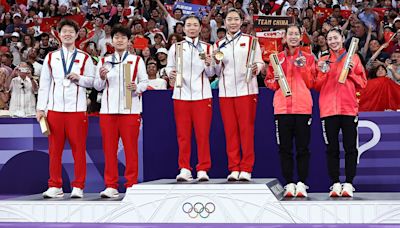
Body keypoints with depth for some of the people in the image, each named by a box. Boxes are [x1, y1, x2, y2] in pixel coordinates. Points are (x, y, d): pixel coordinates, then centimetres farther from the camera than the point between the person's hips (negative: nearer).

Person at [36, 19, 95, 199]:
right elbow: (44, 84, 11)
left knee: (78, 148, -1)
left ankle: (78, 187, 7)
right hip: (54, 109, 2)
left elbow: (92, 81, 6)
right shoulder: (51, 57, 13)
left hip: (77, 109, -2)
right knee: (54, 149, 4)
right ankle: (55, 186, 13)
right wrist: (40, 107, 4)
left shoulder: (85, 58, 9)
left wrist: (79, 78, -12)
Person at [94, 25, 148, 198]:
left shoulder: (137, 60, 9)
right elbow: (98, 87, 13)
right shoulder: (103, 61, 13)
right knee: (109, 148, 3)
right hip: (108, 110, 2)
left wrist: (136, 88, -13)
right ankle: (111, 186, 10)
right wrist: (101, 77, -8)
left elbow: (145, 81, 7)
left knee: (131, 148, -1)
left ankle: (132, 185, 8)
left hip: (130, 109, -2)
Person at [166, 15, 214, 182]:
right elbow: (169, 67, 11)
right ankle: (184, 169, 8)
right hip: (181, 95, 1)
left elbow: (211, 74, 9)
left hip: (202, 95, 0)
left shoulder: (207, 48, 12)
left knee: (203, 133, -1)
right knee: (183, 134, 2)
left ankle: (203, 169, 4)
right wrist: (171, 74, -10)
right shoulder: (175, 47, 12)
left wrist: (208, 64, -11)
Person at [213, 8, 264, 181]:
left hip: (246, 90, -2)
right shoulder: (218, 44, 15)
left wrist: (256, 68, -18)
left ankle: (246, 169, 3)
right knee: (230, 131, 3)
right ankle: (234, 168, 8)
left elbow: (260, 63, 4)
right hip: (226, 92, 2)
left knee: (247, 129, -3)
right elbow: (217, 72, 15)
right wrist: (216, 62, -5)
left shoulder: (251, 41, 9)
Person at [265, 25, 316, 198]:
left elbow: (311, 83, 5)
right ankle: (289, 184, 7)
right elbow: (268, 82, 14)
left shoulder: (308, 58, 11)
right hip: (282, 107, 1)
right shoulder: (277, 58, 14)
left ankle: (302, 183, 5)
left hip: (302, 107, -1)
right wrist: (275, 79, -7)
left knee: (303, 148, 0)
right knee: (285, 148, 1)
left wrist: (303, 67, -8)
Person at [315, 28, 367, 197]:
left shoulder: (353, 58, 11)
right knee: (332, 149, 1)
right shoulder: (323, 61, 14)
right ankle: (335, 184, 5)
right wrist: (323, 72, -8)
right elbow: (317, 86, 8)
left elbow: (363, 83, 7)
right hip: (328, 109, 1)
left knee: (350, 148, -1)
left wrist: (351, 72, -8)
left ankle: (349, 184, 3)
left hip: (349, 108, -1)